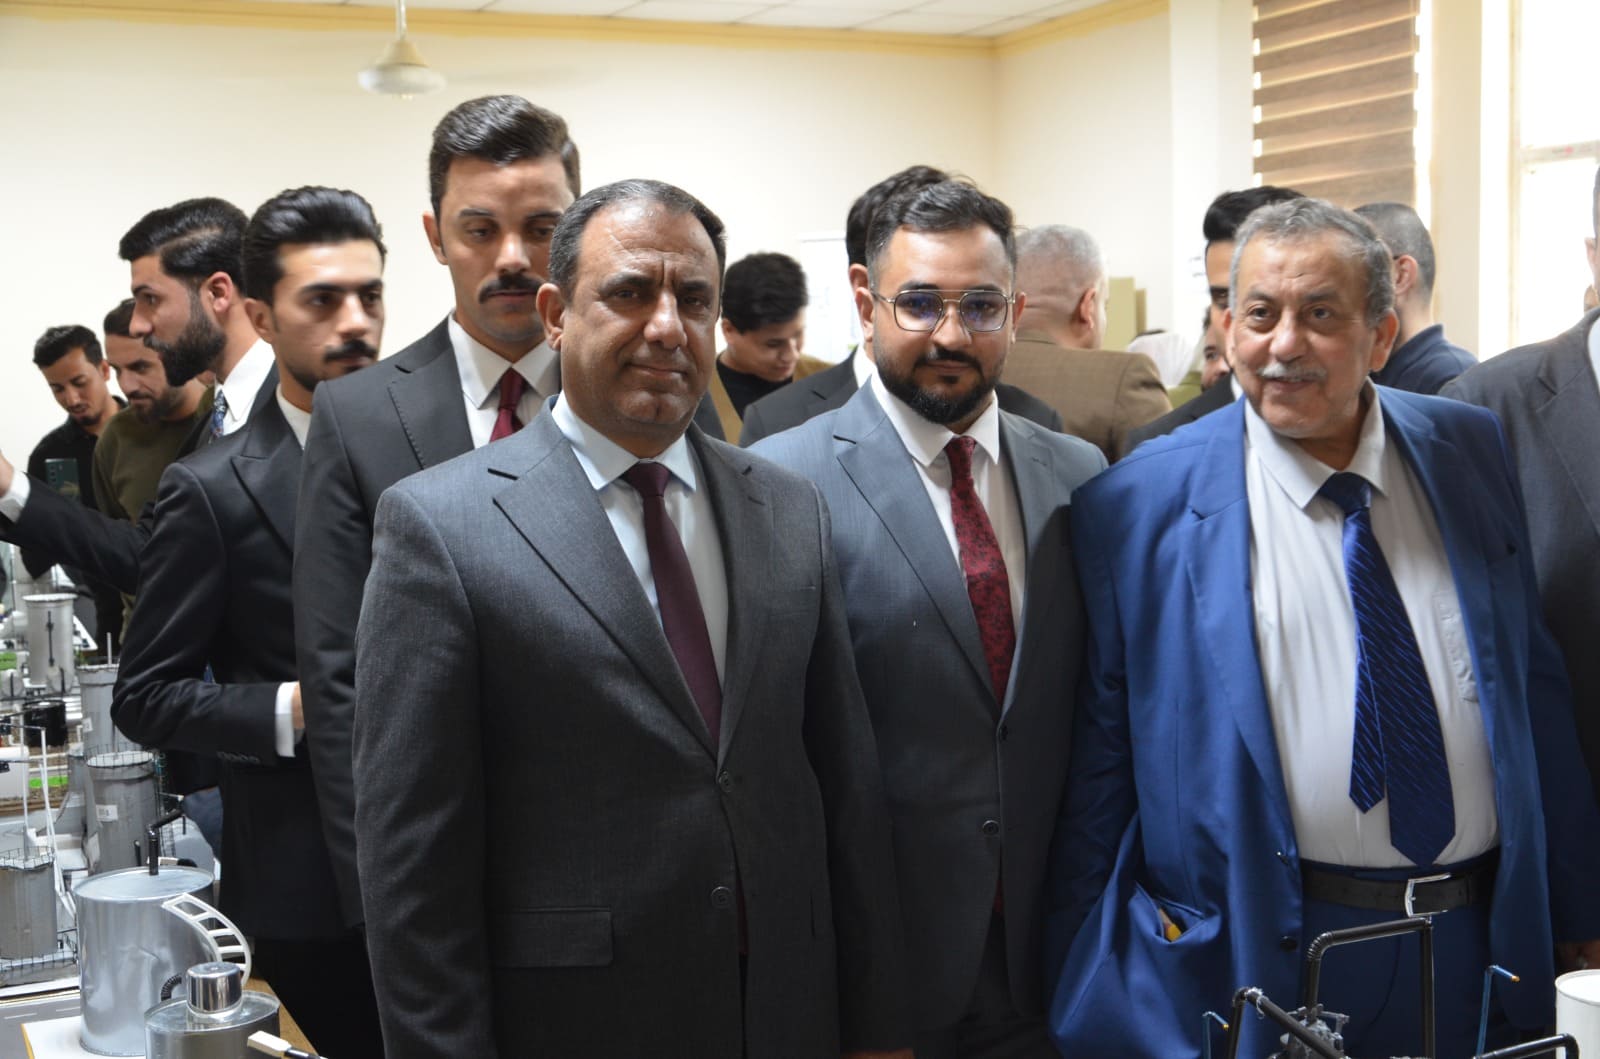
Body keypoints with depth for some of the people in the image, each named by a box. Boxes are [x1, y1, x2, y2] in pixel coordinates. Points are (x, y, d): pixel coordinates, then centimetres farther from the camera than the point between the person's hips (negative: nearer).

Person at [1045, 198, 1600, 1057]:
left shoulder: (1471, 453, 3)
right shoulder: (1138, 508, -8)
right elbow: (1095, 762, -5)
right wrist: (1083, 983, -3)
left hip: (1487, 950, 4)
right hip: (1263, 953, -3)